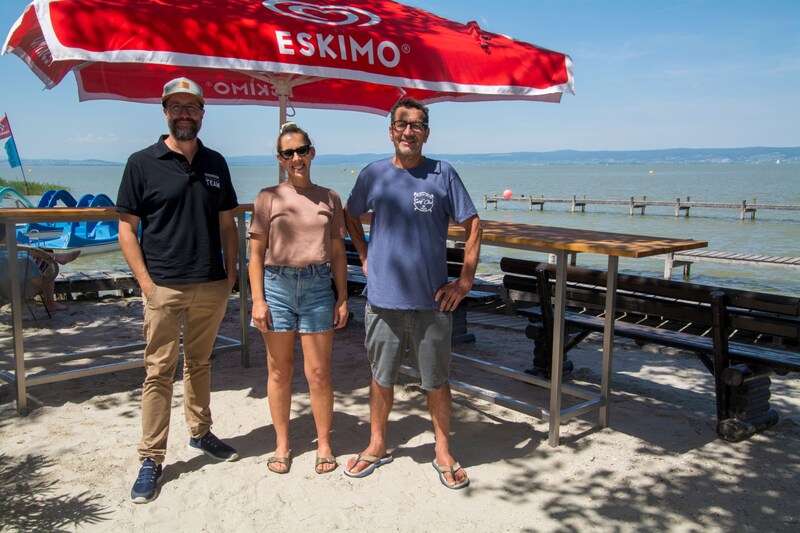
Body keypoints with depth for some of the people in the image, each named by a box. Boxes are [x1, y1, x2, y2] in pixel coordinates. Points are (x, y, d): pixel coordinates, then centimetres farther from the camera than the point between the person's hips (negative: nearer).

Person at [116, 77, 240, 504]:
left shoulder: (215, 163, 10)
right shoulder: (142, 163, -2)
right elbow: (127, 228, -3)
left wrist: (230, 273, 5)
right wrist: (145, 281, -10)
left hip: (211, 286, 4)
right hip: (165, 288, -3)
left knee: (199, 364, 16)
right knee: (159, 371, 0)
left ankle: (200, 433, 33)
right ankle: (151, 459, 10)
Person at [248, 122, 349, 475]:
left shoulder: (329, 199, 8)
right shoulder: (269, 197, 3)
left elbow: (337, 252, 10)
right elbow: (256, 252, 2)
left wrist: (342, 298, 5)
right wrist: (257, 299, -5)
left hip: (317, 286, 1)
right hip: (277, 285, 0)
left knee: (319, 373, 3)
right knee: (279, 371, 9)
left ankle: (324, 444, 20)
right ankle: (282, 444, 24)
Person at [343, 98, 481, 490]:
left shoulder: (443, 174, -2)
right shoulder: (373, 175, 3)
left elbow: (472, 226, 0)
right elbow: (351, 216, 19)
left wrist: (465, 281, -4)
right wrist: (365, 258, 9)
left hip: (431, 300, -1)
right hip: (383, 299, 2)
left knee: (436, 380, 9)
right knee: (381, 377, 14)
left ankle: (443, 453, 26)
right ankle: (377, 446, 33)